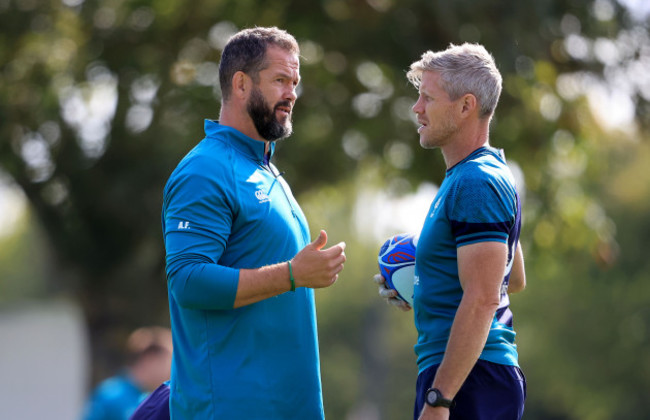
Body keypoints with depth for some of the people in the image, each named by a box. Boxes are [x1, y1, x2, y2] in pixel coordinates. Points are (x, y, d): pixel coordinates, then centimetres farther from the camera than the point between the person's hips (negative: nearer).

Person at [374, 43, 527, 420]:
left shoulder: (476, 183, -15)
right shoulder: (489, 174, 18)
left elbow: (482, 300, -22)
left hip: (468, 378, -11)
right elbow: (514, 280, 29)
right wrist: (420, 286, 21)